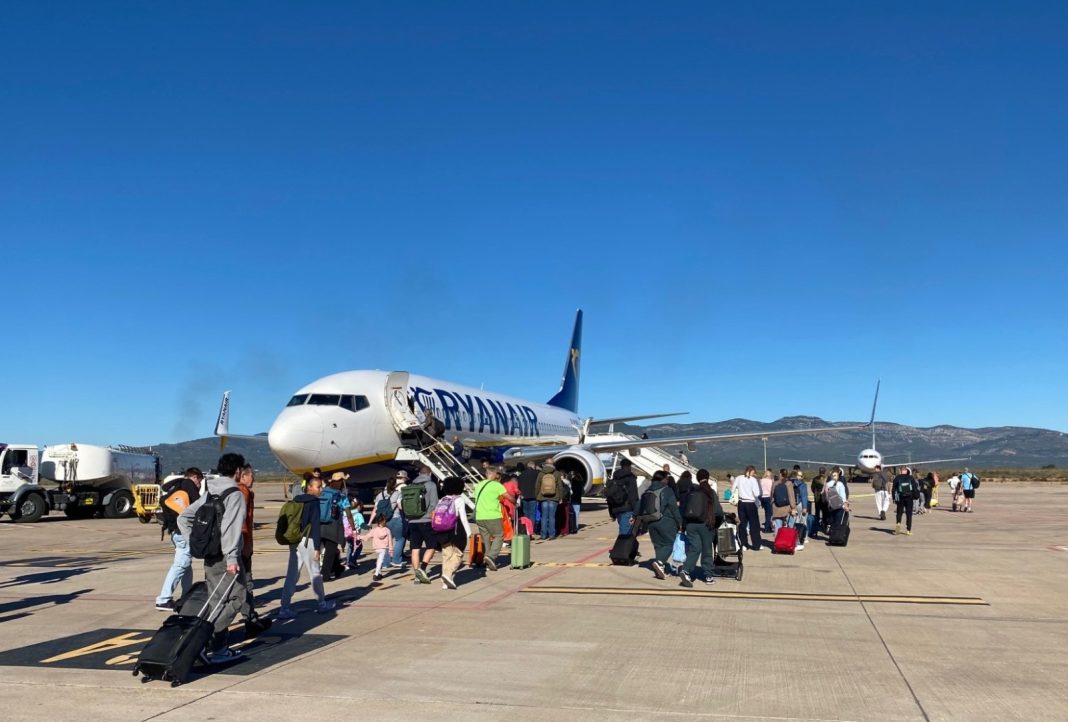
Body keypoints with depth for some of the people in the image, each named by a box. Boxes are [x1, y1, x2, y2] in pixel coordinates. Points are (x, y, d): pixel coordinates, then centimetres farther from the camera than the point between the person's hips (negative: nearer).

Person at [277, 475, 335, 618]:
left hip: (295, 541, 7)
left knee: (291, 575, 4)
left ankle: (285, 608, -1)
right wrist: (317, 547, -15)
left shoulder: (296, 501, 14)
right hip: (307, 542, -7)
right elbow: (315, 525, -15)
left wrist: (292, 540, 19)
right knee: (315, 573, 8)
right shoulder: (314, 502, -9)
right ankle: (322, 603, 22)